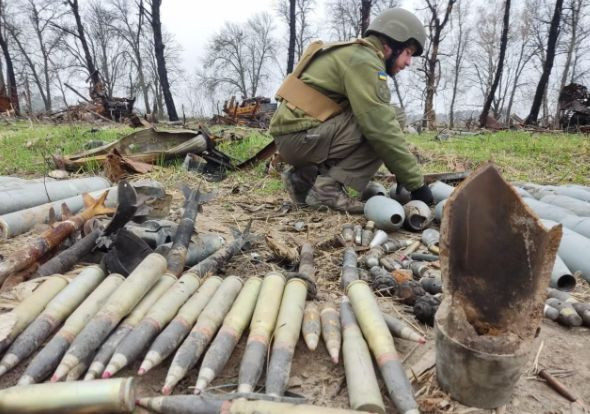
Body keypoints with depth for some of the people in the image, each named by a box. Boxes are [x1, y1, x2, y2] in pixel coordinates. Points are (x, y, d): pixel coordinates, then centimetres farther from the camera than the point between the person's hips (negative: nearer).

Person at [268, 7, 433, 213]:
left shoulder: (355, 54, 20)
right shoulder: (363, 59, -11)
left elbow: (374, 121, 19)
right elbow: (382, 128, -19)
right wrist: (416, 181, -13)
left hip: (291, 137, 10)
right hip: (300, 136, -10)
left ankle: (304, 178, 10)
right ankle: (327, 188, -12)